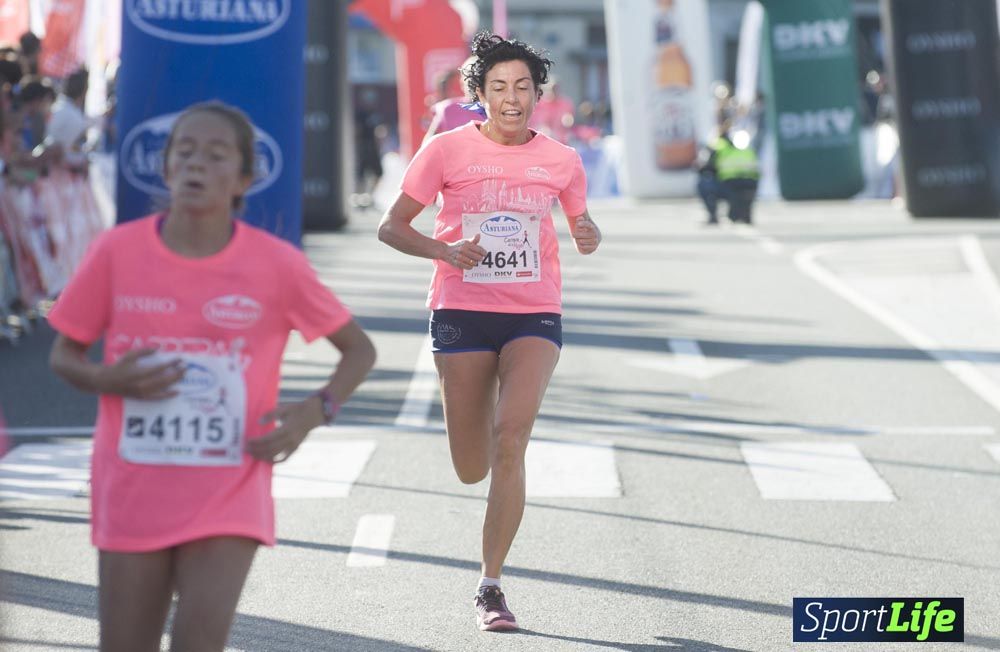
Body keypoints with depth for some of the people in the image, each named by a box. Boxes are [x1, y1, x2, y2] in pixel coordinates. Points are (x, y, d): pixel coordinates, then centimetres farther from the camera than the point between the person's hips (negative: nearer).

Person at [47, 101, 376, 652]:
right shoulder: (117, 252, -3)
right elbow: (63, 354, 7)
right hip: (131, 497, 2)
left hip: (228, 499, -2)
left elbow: (359, 349, 7)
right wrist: (106, 380, -15)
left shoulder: (276, 265, -5)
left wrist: (314, 411, -12)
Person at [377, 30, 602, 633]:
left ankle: (491, 585, -10)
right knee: (473, 470, 4)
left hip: (534, 317, 0)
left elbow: (581, 223, 19)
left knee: (511, 443, -19)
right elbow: (392, 227, 0)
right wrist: (445, 251, -18)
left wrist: (589, 237, -6)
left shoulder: (561, 160, 3)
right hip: (462, 314, 0)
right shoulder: (447, 150, -3)